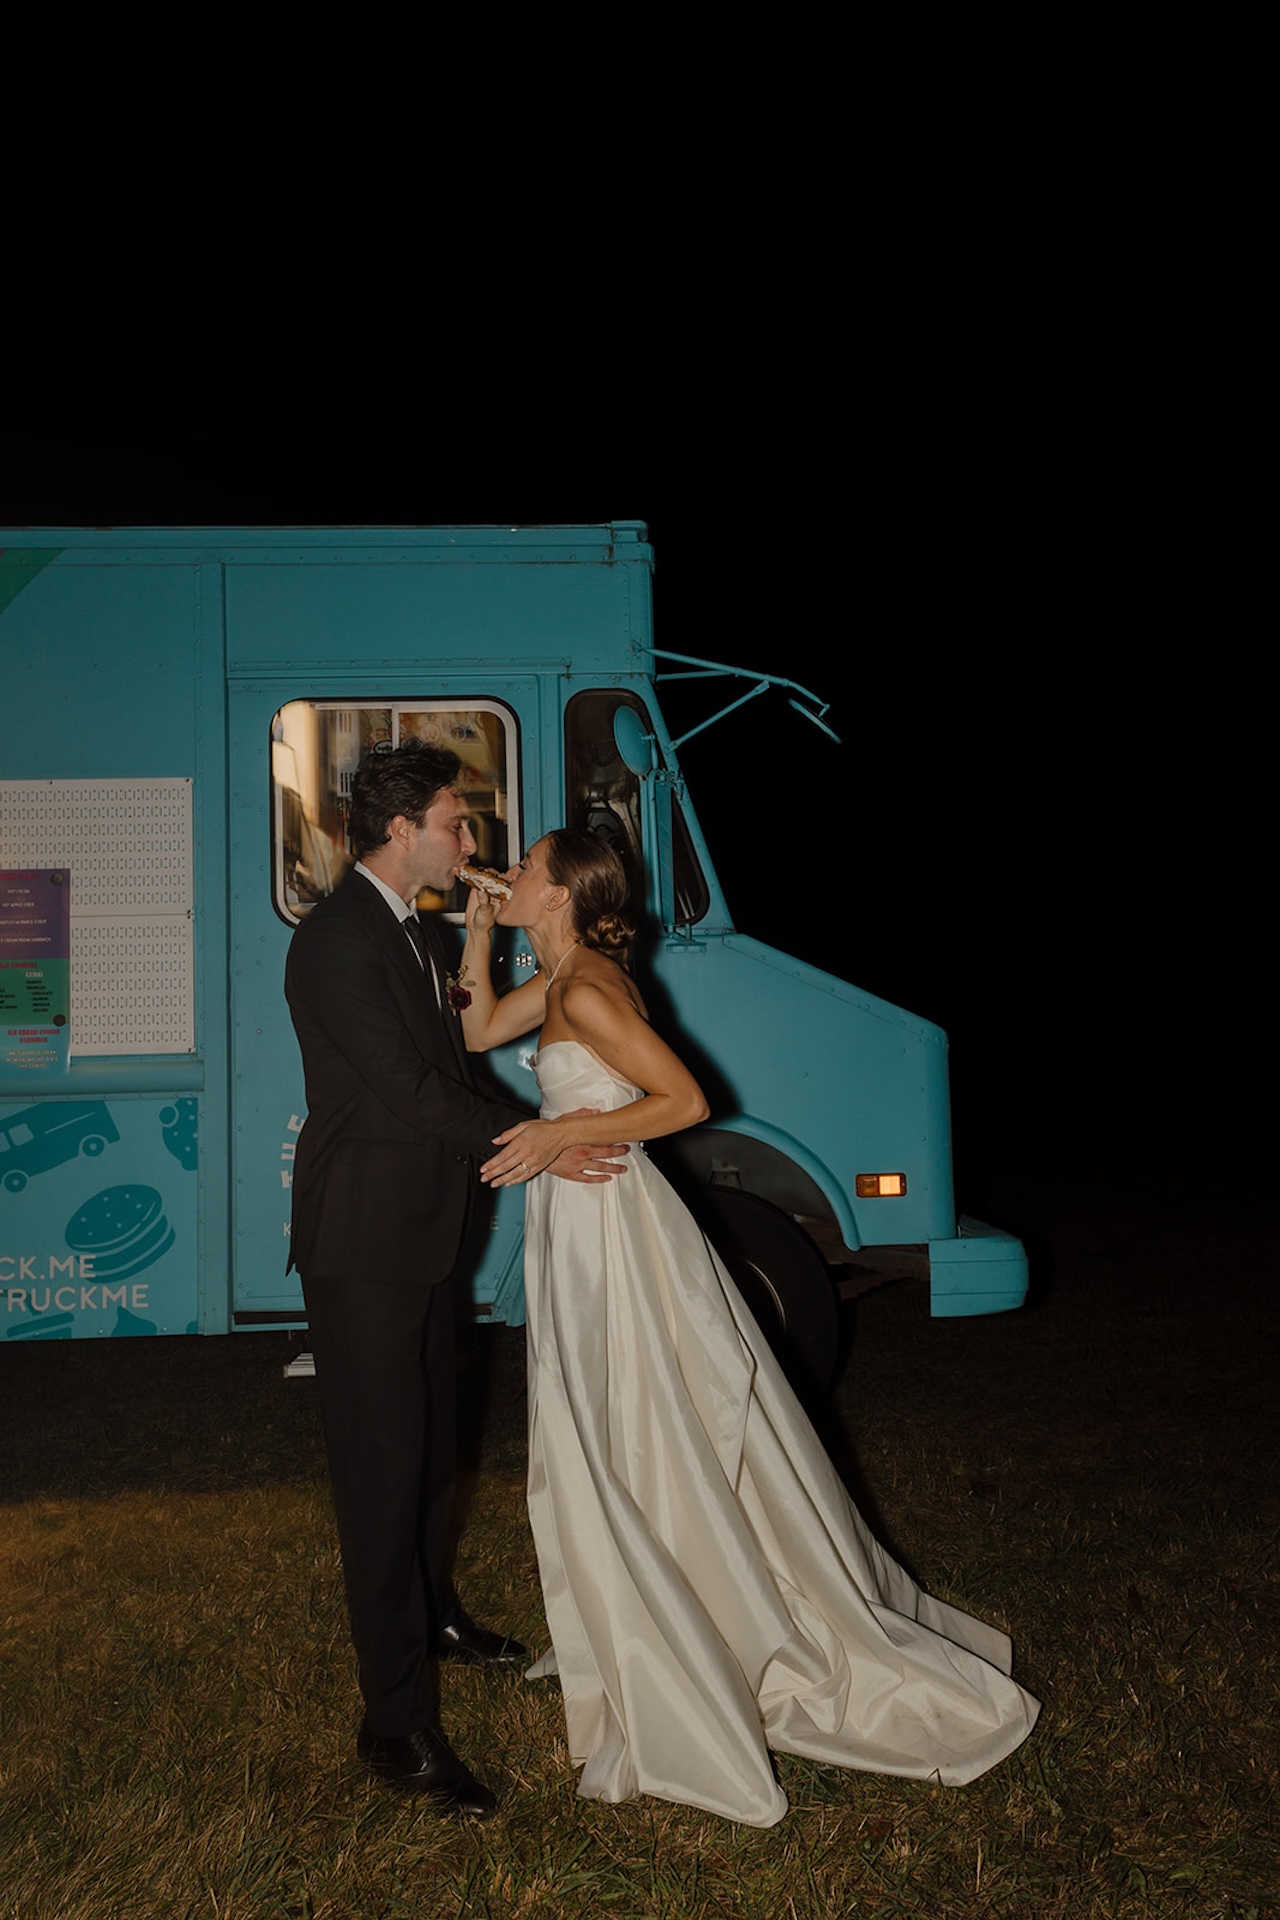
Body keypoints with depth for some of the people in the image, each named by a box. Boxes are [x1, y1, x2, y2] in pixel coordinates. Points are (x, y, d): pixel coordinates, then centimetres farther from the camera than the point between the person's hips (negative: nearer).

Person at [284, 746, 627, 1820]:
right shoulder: (336, 940, -20)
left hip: (422, 1231, 10)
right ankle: (398, 1724, 6)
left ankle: (432, 1615, 44)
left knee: (433, 1438, 23)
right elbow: (410, 1089, -23)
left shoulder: (417, 931, 11)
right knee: (382, 1465, -4)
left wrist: (537, 1129, 2)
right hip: (364, 1239, -10)